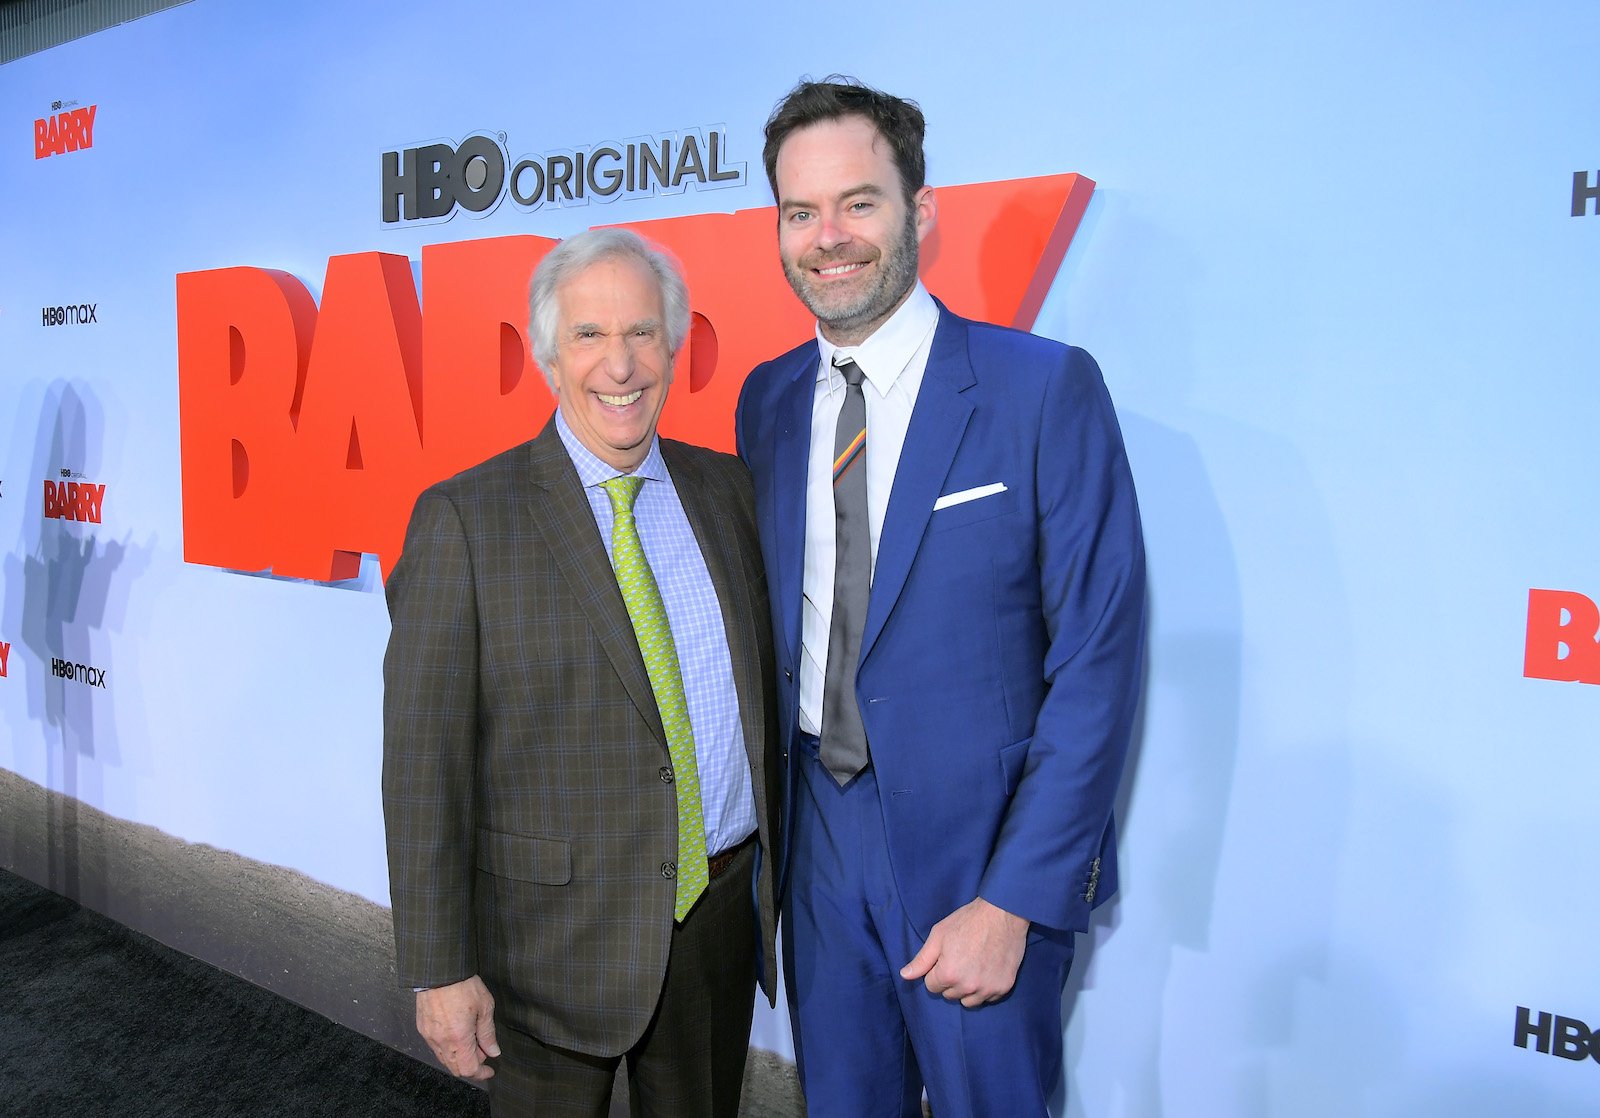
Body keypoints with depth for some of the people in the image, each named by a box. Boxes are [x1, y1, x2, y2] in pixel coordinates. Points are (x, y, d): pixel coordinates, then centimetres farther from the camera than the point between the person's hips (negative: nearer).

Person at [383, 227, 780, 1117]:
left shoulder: (729, 488, 3)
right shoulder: (465, 518, -10)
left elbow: (770, 684, 8)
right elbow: (424, 760, -11)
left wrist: (781, 875, 9)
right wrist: (441, 970, -11)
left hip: (724, 914, 4)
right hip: (556, 932, -3)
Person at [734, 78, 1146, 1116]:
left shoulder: (1045, 388, -13)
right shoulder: (769, 400, 3)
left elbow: (1097, 663, -14)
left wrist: (1013, 901, -15)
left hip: (984, 851, -4)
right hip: (822, 837, 5)